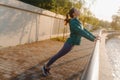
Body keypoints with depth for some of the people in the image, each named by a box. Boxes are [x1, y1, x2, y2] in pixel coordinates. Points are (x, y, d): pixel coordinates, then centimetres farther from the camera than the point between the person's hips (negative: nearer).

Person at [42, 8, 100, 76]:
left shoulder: (77, 22, 11)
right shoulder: (73, 22, -21)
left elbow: (84, 30, 15)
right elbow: (82, 33, -26)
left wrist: (94, 37, 11)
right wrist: (93, 39, -21)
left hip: (71, 43, 9)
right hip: (70, 43, -9)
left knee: (58, 55, 17)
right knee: (58, 55, 4)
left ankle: (47, 67, 30)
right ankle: (46, 67, 21)